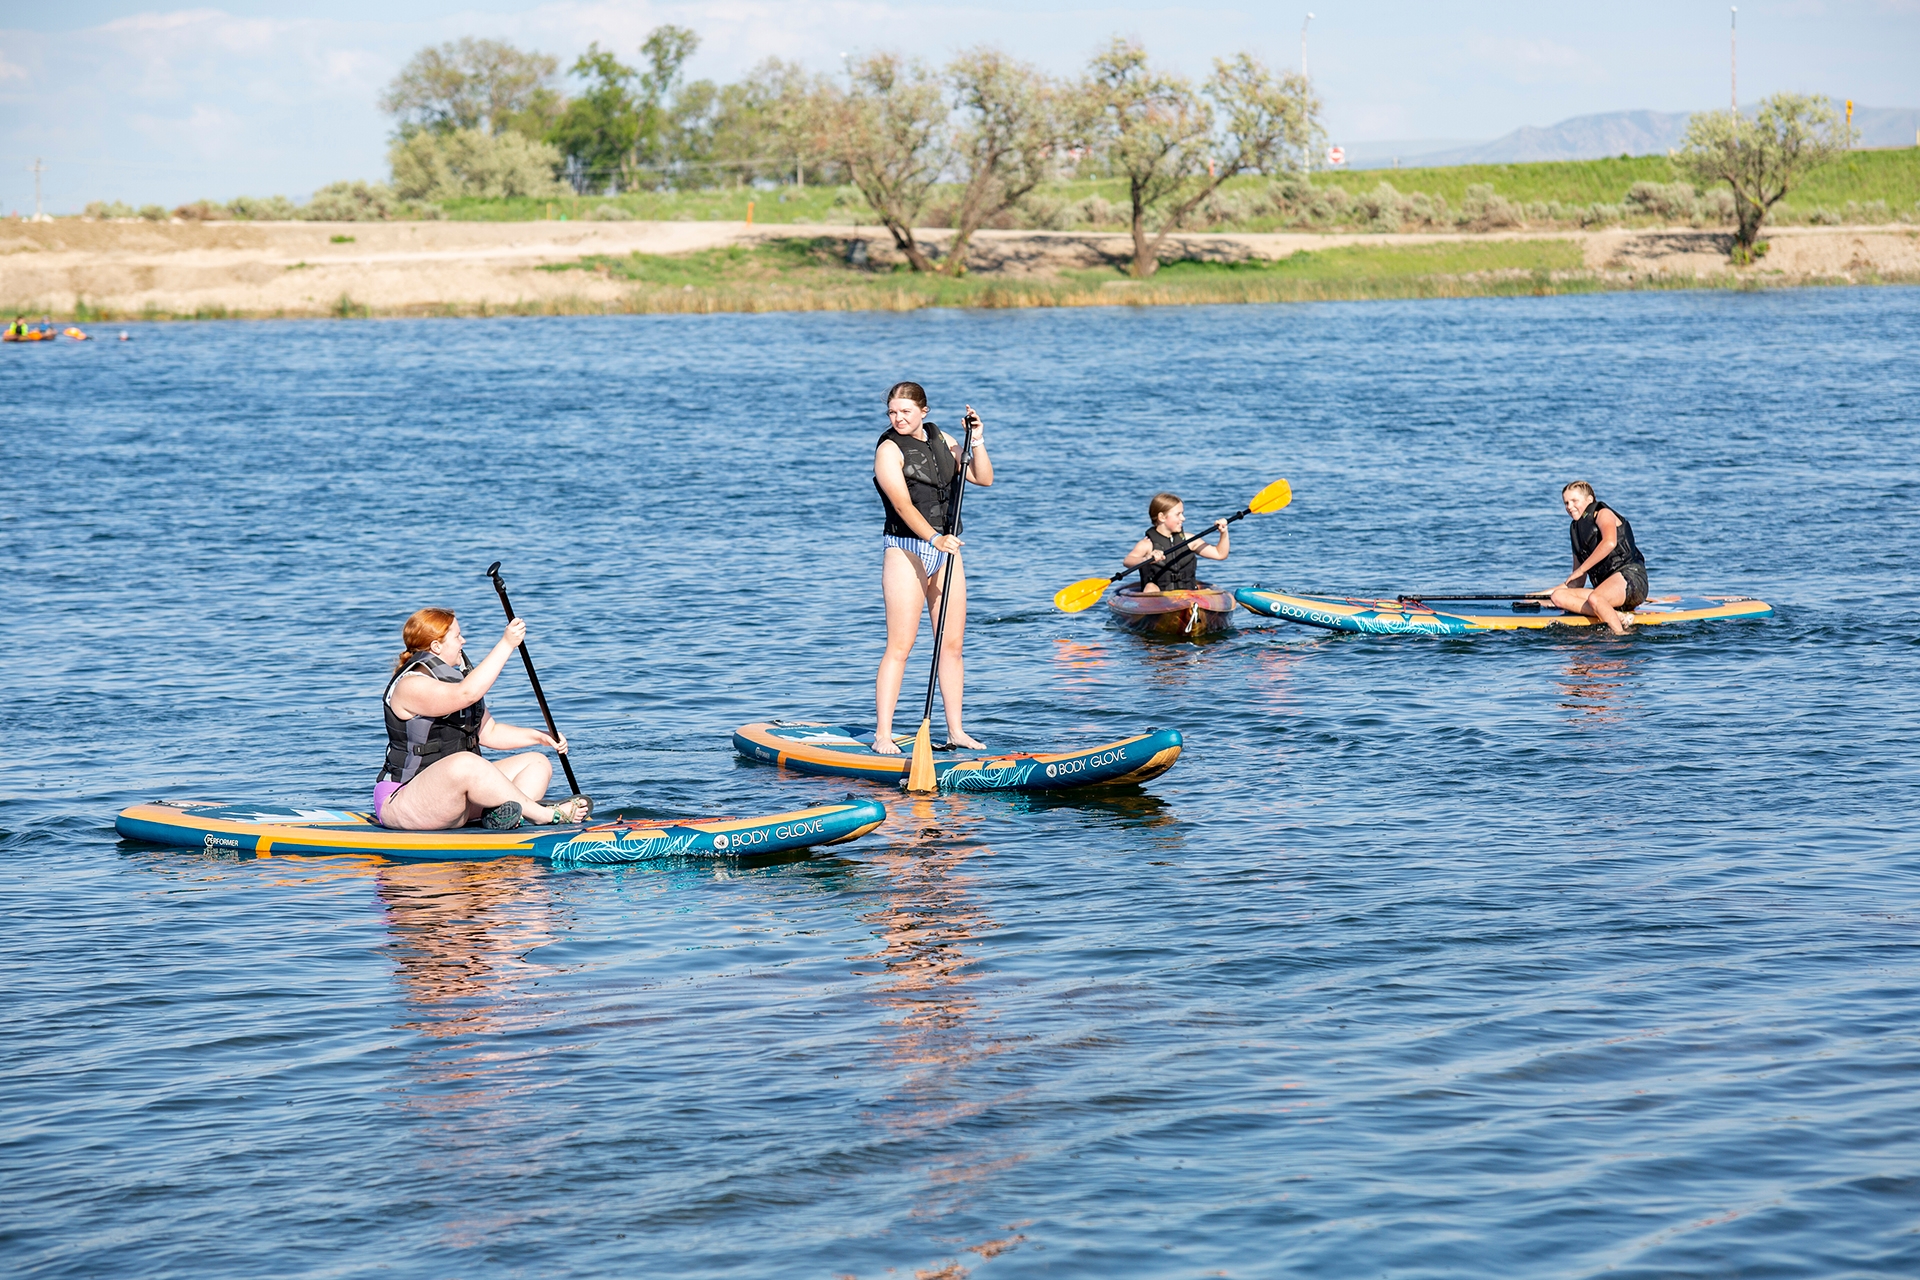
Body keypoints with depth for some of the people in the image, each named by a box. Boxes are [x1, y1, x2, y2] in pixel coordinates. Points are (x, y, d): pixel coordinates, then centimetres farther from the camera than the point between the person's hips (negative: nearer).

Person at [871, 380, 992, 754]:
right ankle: (882, 735, -9)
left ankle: (955, 731, 12)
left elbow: (983, 479, 9)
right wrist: (934, 538, -34)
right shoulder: (889, 449, -9)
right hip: (906, 550, -6)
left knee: (952, 644, 6)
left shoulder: (942, 441, 10)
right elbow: (903, 504, -21)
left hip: (945, 548, 6)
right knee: (899, 647, -10)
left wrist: (977, 442, -6)